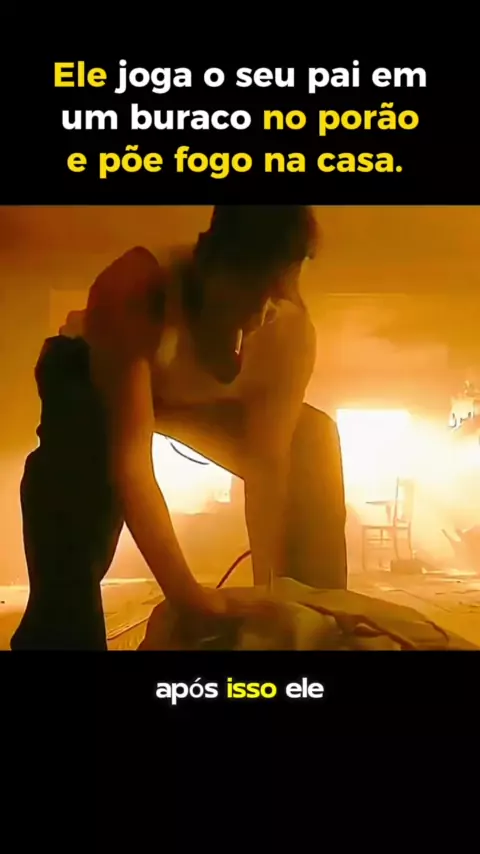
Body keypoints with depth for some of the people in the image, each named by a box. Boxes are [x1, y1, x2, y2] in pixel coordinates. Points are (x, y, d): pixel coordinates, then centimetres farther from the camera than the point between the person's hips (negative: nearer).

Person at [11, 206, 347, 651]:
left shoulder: (291, 331, -28)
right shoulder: (136, 290, -41)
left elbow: (268, 465, -25)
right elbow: (129, 460, -46)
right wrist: (185, 592, -52)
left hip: (195, 398, 4)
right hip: (87, 377, -4)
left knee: (311, 441, -12)